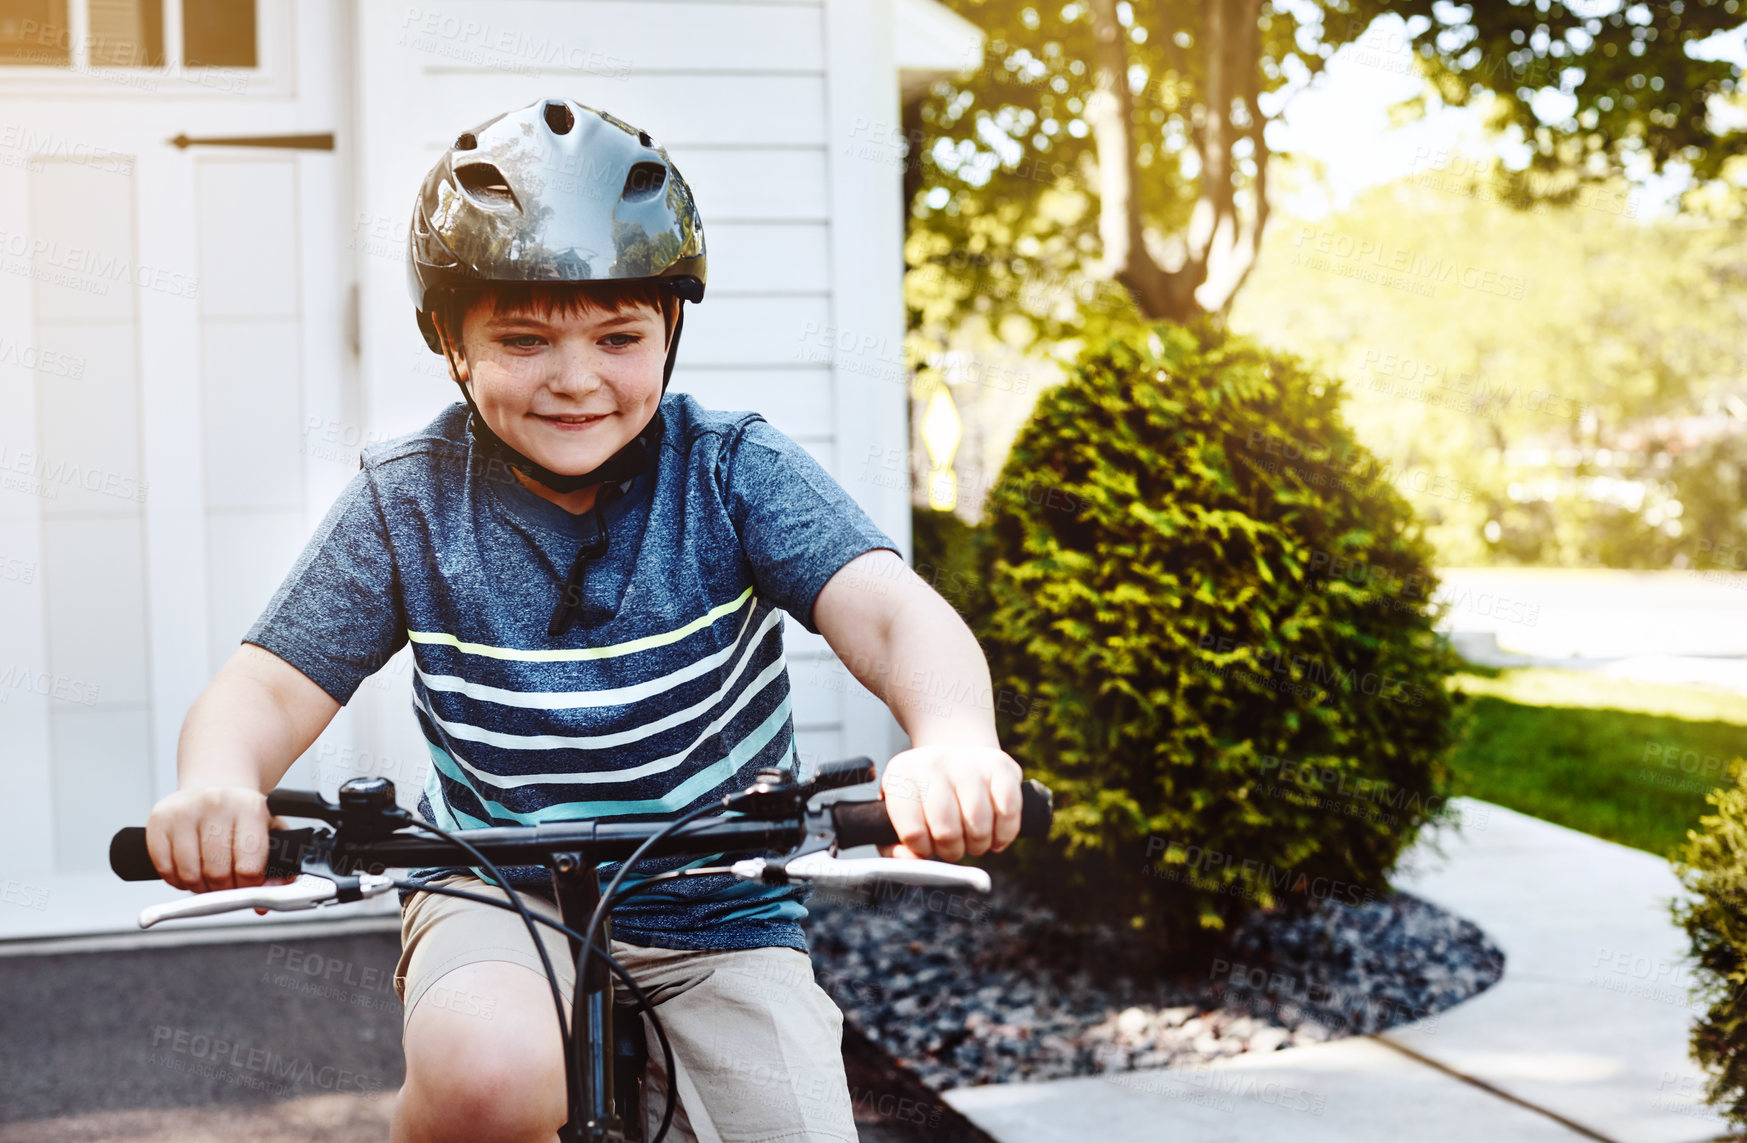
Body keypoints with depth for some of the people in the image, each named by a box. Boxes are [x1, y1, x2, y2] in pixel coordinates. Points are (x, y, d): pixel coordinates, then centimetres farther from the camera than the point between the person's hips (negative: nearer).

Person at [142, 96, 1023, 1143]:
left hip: (720, 915, 1)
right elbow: (273, 685, -11)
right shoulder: (410, 500, -8)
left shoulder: (733, 468, -11)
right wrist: (215, 785, -37)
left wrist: (954, 740, -48)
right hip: (500, 894, -1)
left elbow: (891, 613, -25)